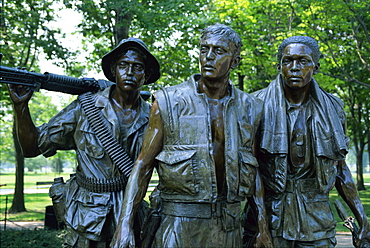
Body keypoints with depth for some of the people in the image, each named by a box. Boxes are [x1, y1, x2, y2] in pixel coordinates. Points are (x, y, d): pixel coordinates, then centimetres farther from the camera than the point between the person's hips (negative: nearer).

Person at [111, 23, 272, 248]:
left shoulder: (249, 109, 5)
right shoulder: (168, 103, -5)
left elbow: (254, 170, 11)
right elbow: (143, 165, -4)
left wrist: (263, 227, 7)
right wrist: (125, 224, -11)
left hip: (229, 227, 3)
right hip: (180, 225, -3)